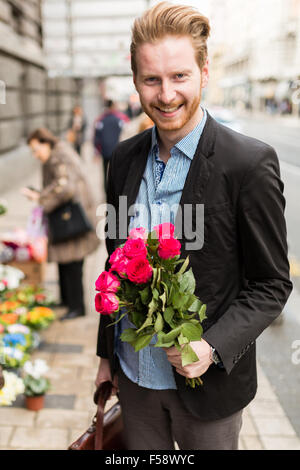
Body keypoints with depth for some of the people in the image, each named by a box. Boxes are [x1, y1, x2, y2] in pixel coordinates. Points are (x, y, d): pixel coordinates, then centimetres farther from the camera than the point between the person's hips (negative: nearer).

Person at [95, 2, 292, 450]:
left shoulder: (251, 163, -17)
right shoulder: (124, 158, -1)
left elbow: (272, 285, -11)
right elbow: (116, 263, 8)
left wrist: (212, 346, -23)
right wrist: (107, 354, 12)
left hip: (206, 381, -4)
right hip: (133, 376, 5)